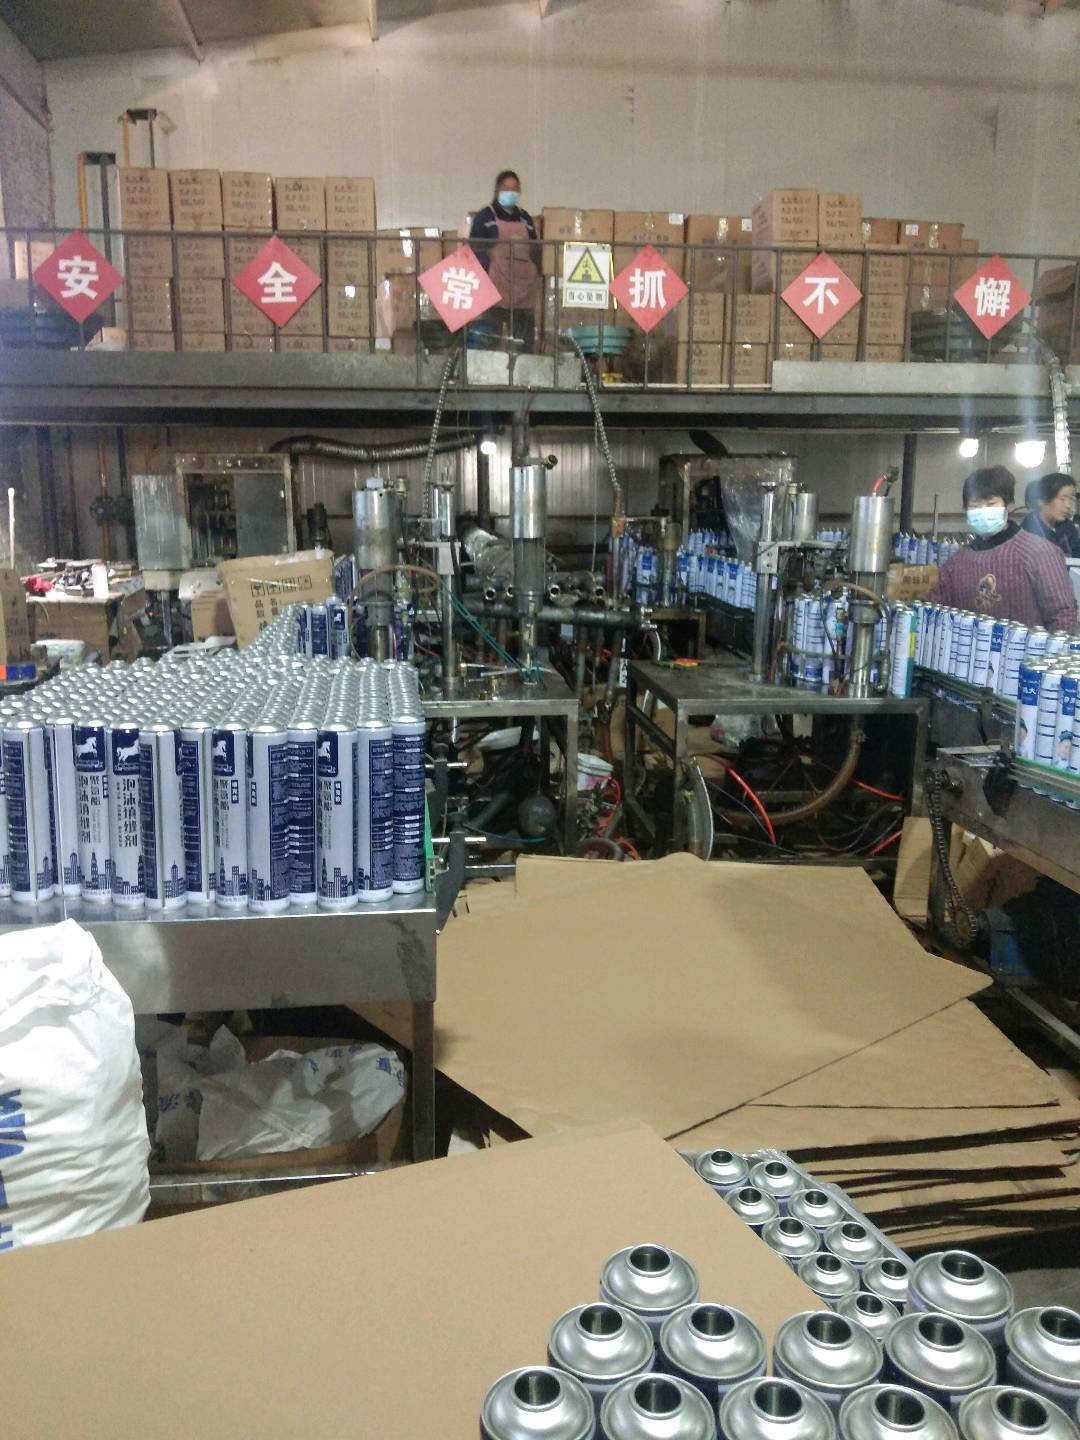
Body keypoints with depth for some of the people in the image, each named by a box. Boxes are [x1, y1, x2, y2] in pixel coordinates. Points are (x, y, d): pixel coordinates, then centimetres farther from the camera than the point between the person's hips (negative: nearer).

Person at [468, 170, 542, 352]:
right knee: (489, 339, -7)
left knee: (524, 340, 5)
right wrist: (484, 274, -12)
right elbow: (476, 249, -2)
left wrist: (536, 272, 8)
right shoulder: (484, 216, 5)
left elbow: (536, 249, 21)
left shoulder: (525, 218, 20)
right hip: (496, 283, -5)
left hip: (524, 282, 5)